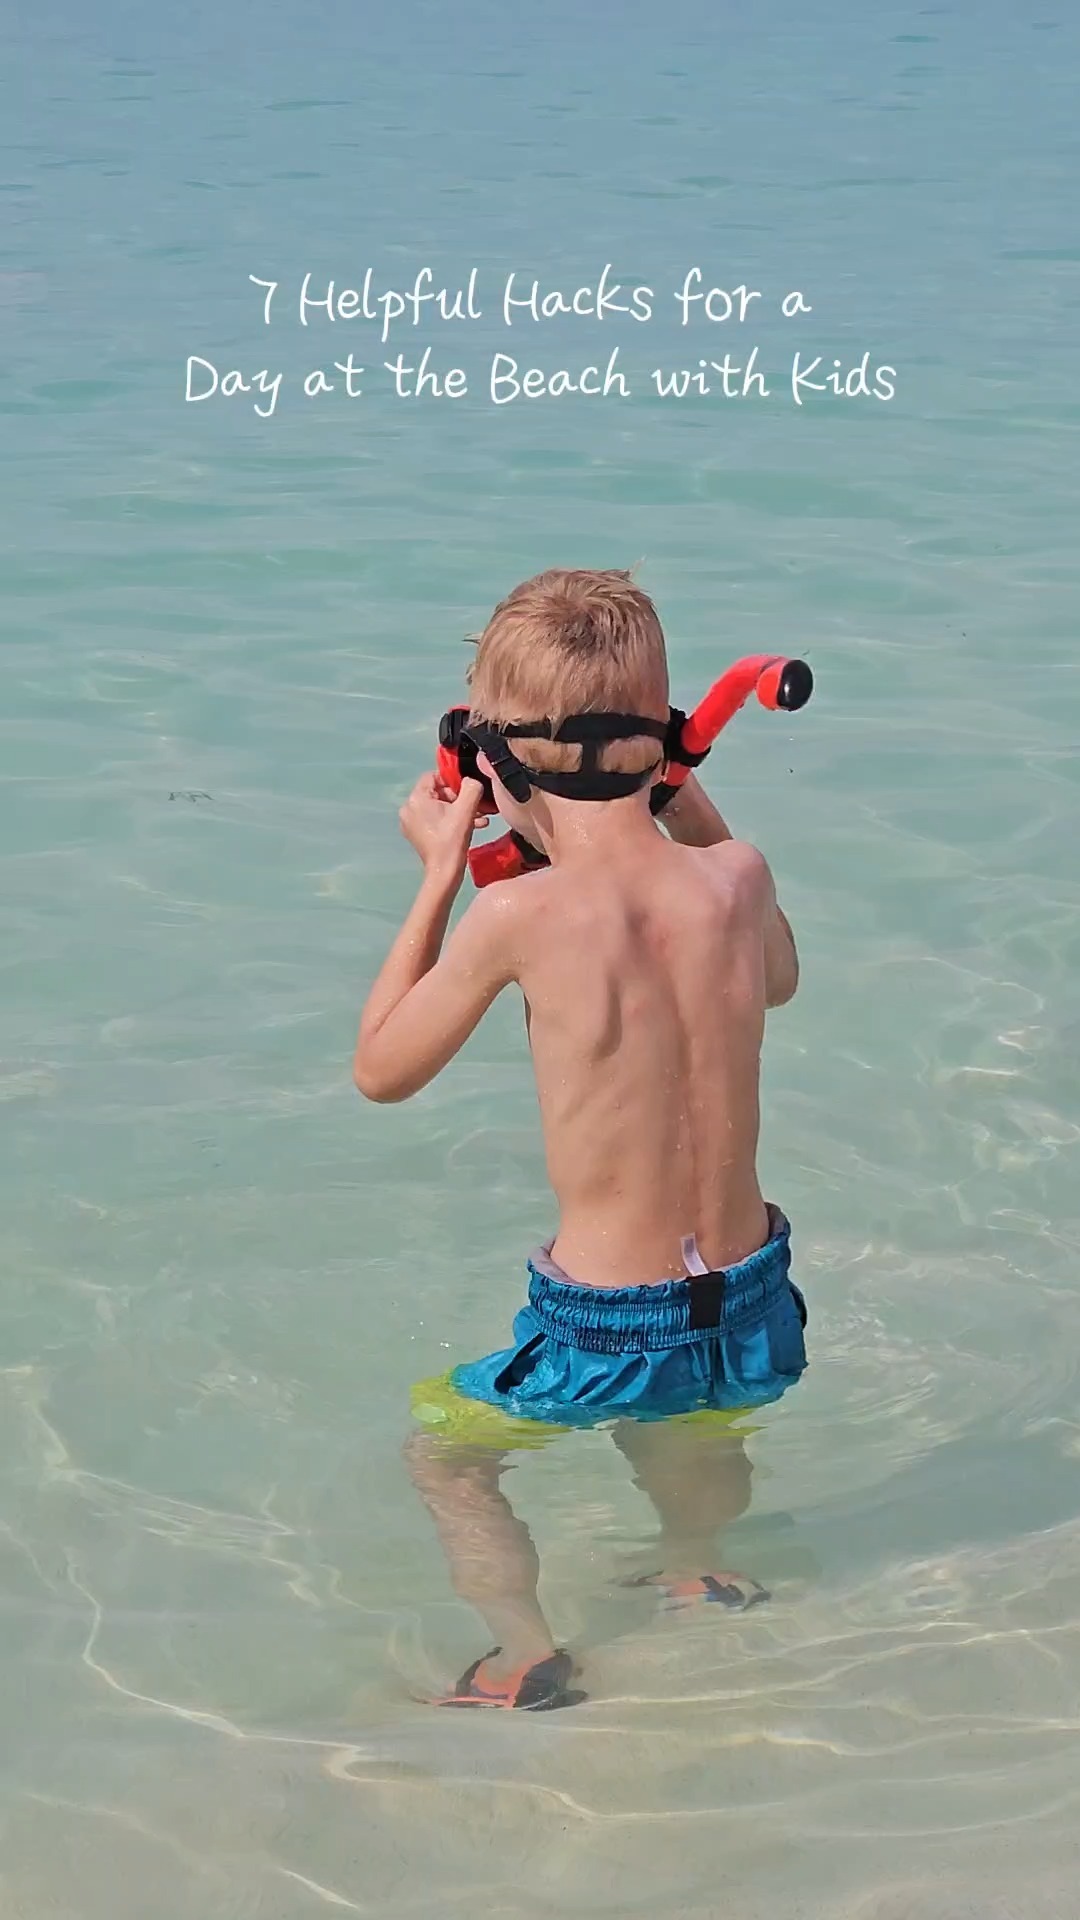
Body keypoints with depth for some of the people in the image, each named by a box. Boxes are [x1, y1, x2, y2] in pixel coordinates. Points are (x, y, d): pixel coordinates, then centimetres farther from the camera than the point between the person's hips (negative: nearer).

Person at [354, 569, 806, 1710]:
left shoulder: (521, 914, -19)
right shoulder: (735, 879, -7)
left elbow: (380, 1069, -2)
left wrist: (440, 876, 4)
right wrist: (690, 806, 17)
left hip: (609, 1334, -5)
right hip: (752, 1311, 5)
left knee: (440, 1447, 22)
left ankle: (527, 1659, 9)